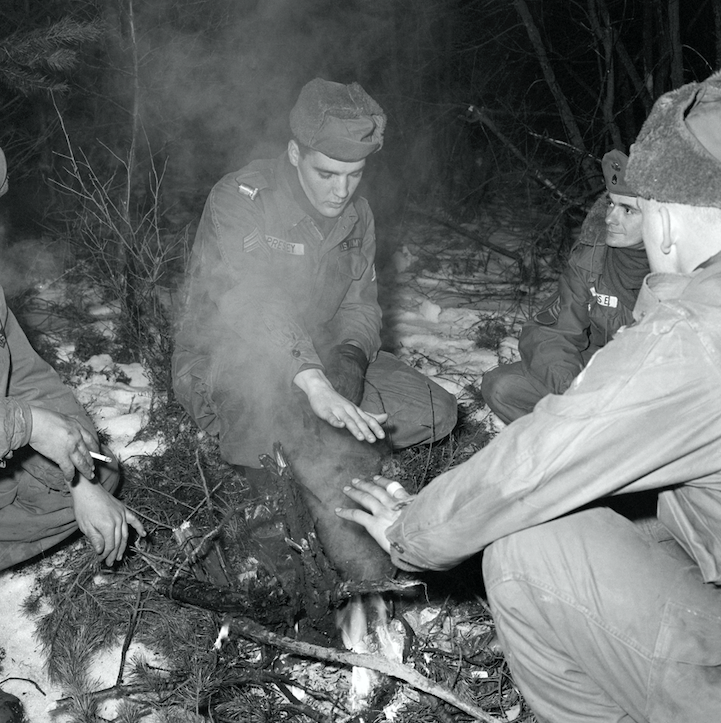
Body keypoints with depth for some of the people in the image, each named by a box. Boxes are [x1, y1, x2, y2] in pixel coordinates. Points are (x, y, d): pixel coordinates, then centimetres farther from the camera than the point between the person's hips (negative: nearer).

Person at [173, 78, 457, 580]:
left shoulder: (356, 215, 5)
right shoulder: (240, 199, -17)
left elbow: (361, 308, 3)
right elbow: (252, 308, -30)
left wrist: (347, 362, -20)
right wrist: (314, 384, -42)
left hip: (319, 359, 7)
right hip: (223, 366, -6)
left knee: (435, 411, -5)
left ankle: (292, 473, -10)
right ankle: (375, 579, -31)